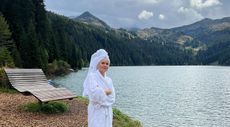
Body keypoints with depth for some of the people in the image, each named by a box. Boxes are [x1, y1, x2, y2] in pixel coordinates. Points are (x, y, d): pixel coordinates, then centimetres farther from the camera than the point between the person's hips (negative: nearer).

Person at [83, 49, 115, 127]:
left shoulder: (108, 80, 8)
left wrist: (101, 92, -15)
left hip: (107, 112, 6)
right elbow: (94, 95, -22)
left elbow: (112, 98, -2)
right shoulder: (92, 77, -9)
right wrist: (106, 91, -9)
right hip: (96, 112, -6)